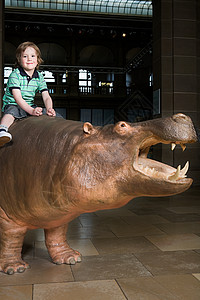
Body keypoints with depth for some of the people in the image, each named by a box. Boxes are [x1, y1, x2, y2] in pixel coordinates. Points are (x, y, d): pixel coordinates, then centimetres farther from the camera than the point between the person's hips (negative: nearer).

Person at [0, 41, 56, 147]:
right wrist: (31, 111, -36)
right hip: (13, 104, -5)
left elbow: (46, 97, -2)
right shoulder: (15, 75, -13)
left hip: (30, 106, 6)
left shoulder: (39, 77, 3)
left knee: (51, 114, -9)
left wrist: (49, 109, -25)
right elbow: (17, 98, -22)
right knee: (11, 112, -40)